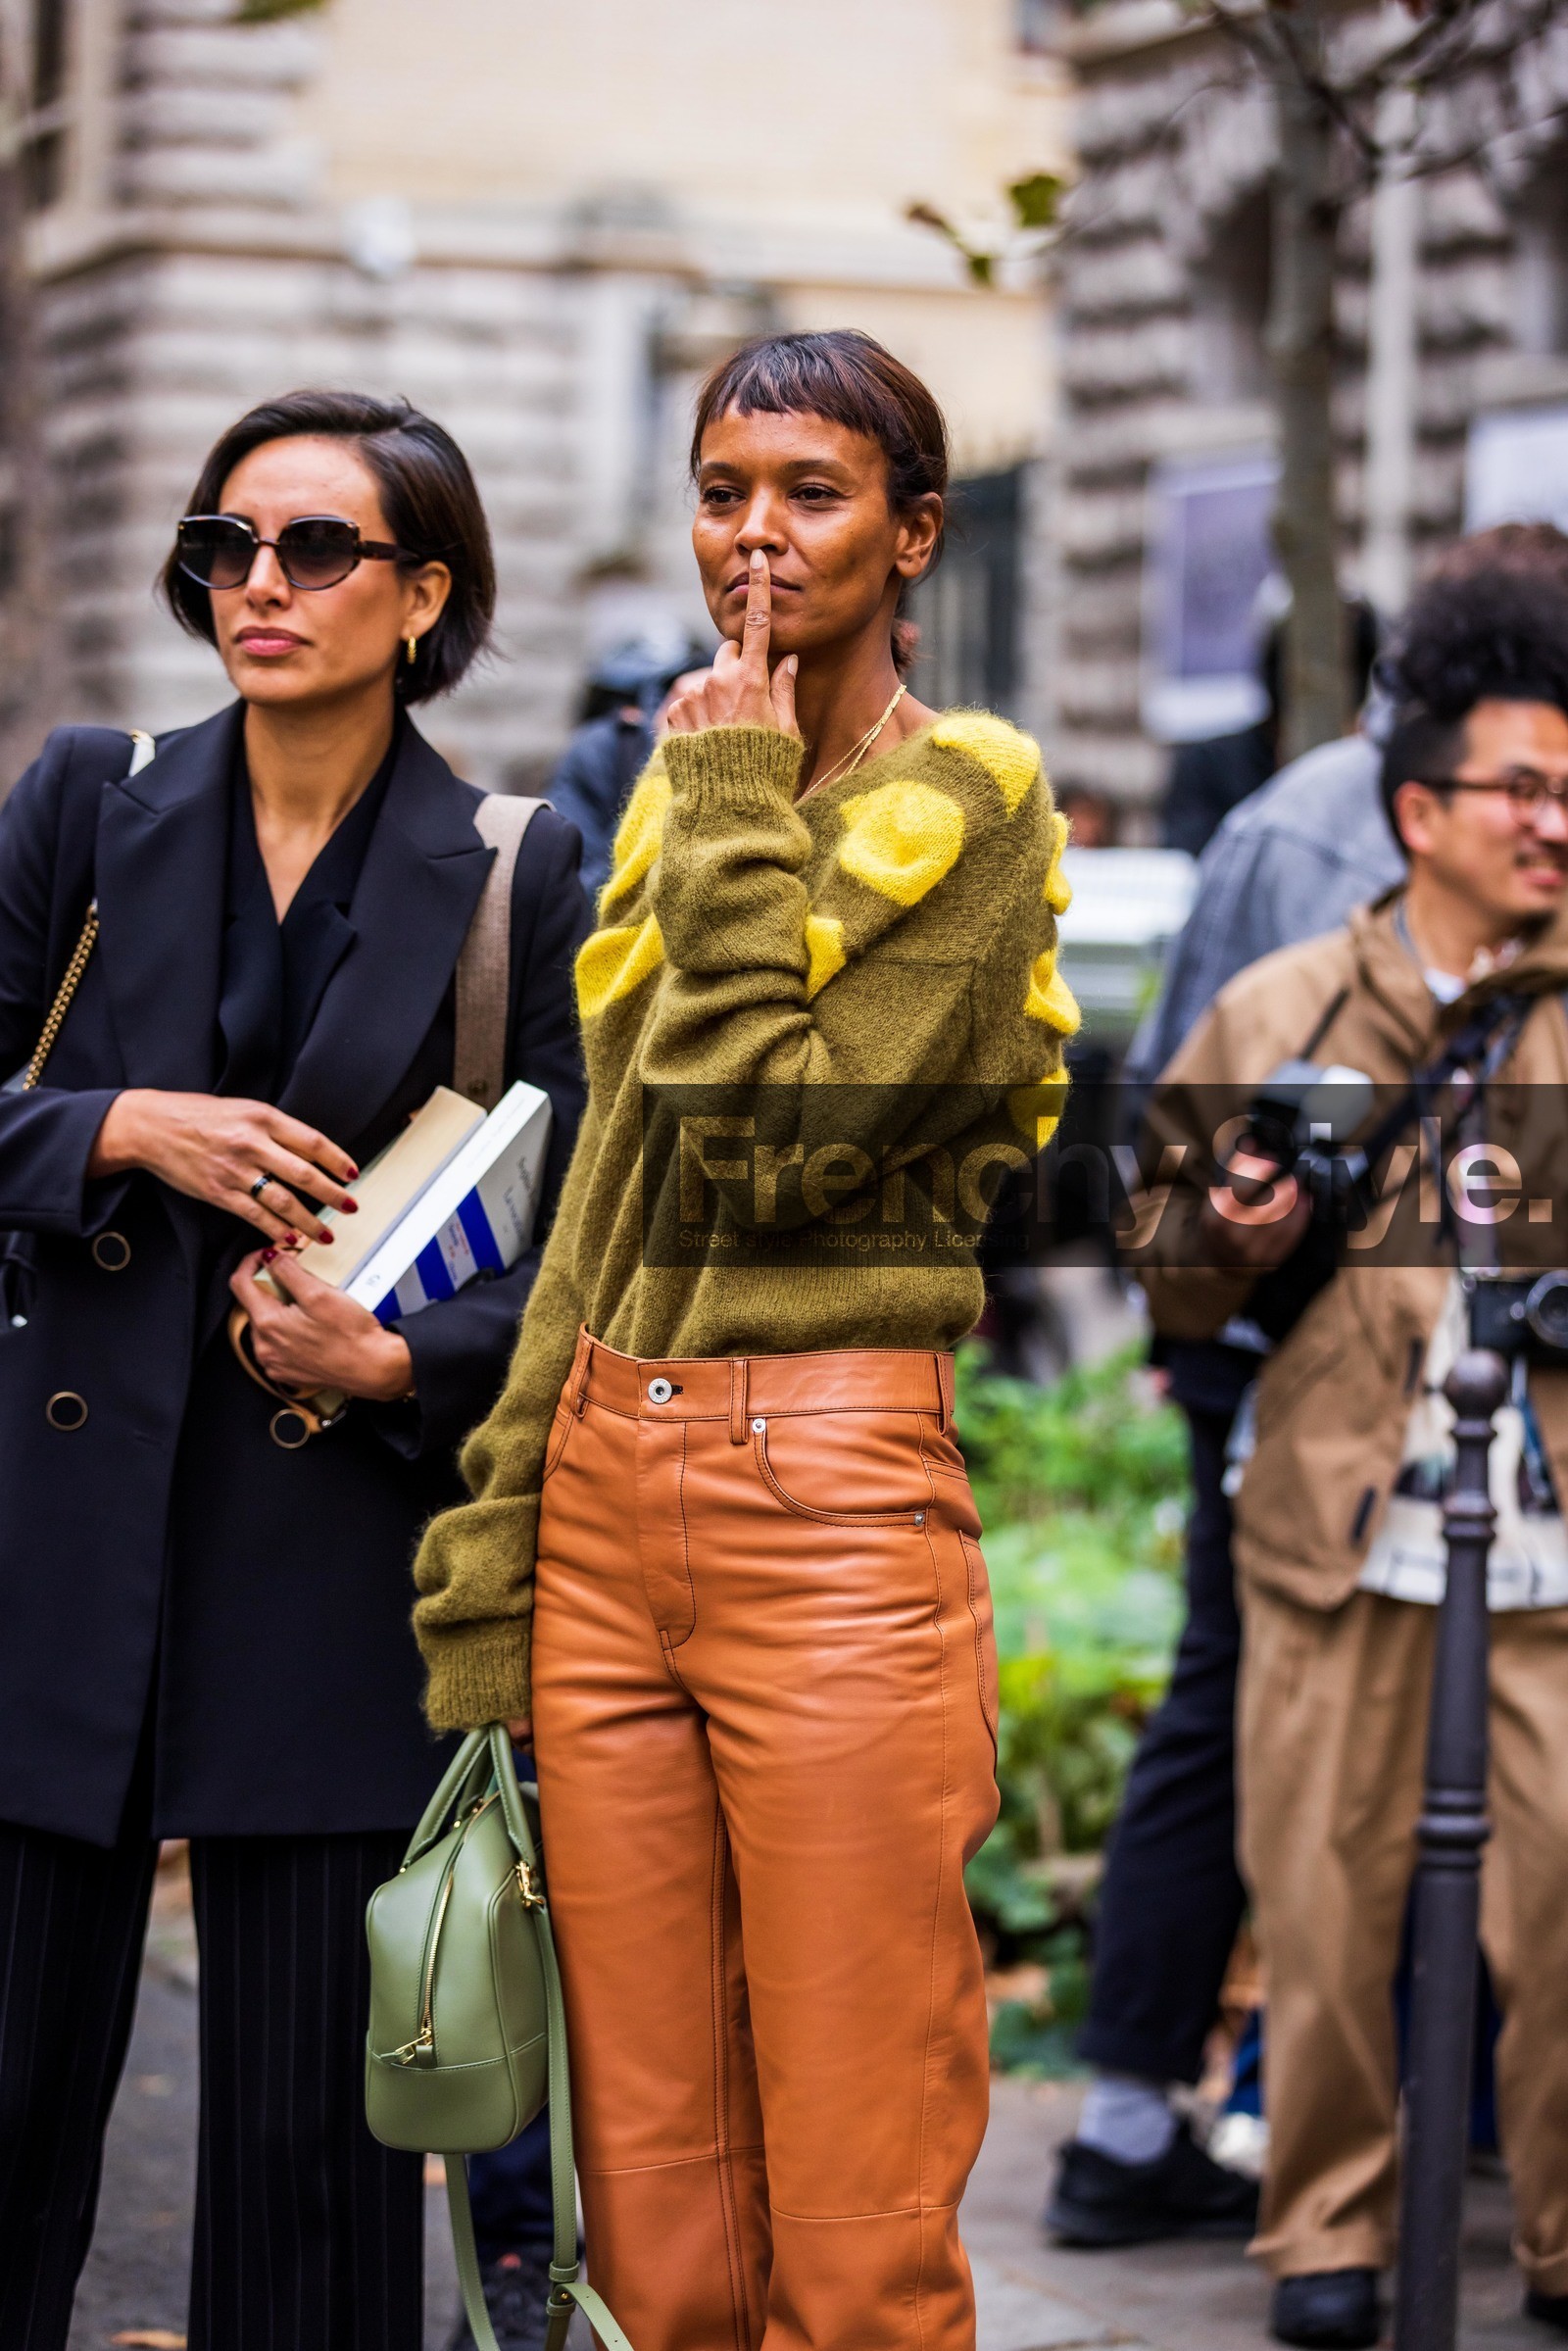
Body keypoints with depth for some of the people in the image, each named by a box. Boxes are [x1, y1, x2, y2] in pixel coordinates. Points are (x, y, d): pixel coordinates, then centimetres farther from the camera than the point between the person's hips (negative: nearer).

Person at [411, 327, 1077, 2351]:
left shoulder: (969, 801, -3)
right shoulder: (676, 794, 17)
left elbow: (773, 1141, -16)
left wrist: (740, 820, -7)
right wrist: (492, 1561, 14)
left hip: (830, 1501, -6)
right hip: (605, 1492, 6)